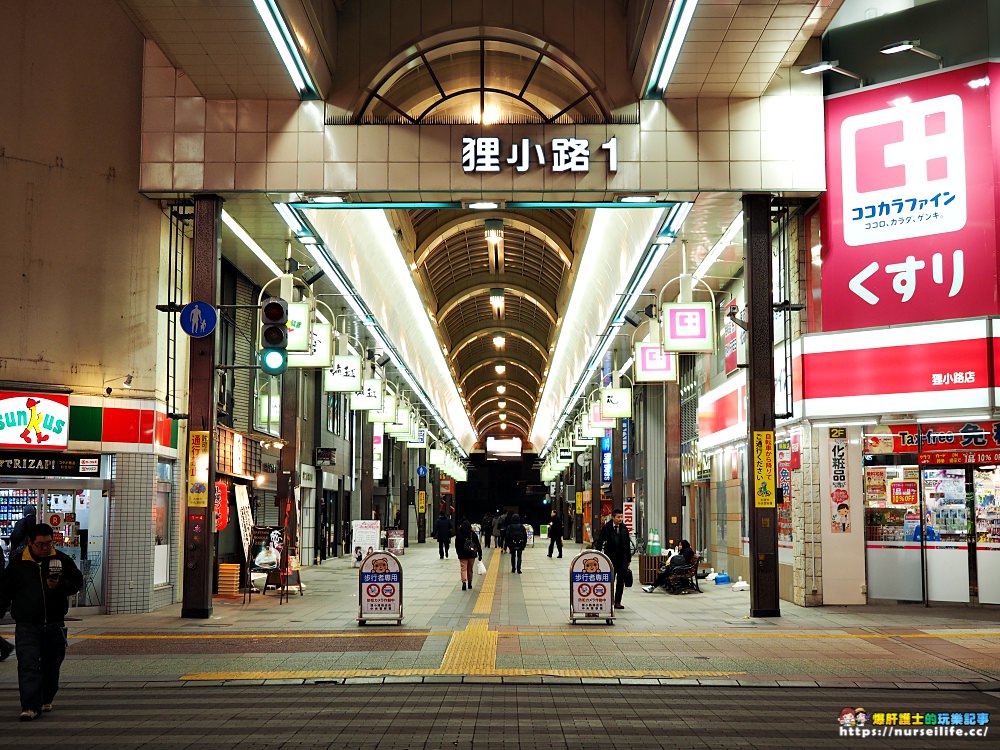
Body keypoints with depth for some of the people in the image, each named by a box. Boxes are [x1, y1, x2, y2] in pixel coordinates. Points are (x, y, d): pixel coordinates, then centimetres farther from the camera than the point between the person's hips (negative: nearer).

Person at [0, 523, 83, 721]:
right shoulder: (18, 564, 2)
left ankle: (46, 700, 31)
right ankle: (30, 706, -13)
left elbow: (78, 582, 7)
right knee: (28, 665, -12)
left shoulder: (62, 560, 4)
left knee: (51, 664, 13)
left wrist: (61, 585, -12)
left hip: (55, 624, 2)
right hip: (27, 625, -2)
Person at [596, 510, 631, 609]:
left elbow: (627, 545, 11)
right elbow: (599, 543, -3)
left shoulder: (624, 529, 6)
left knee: (621, 581, 5)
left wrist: (628, 559, 9)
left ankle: (617, 602, 12)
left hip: (622, 559, 3)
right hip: (610, 558, -3)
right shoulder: (606, 528, -5)